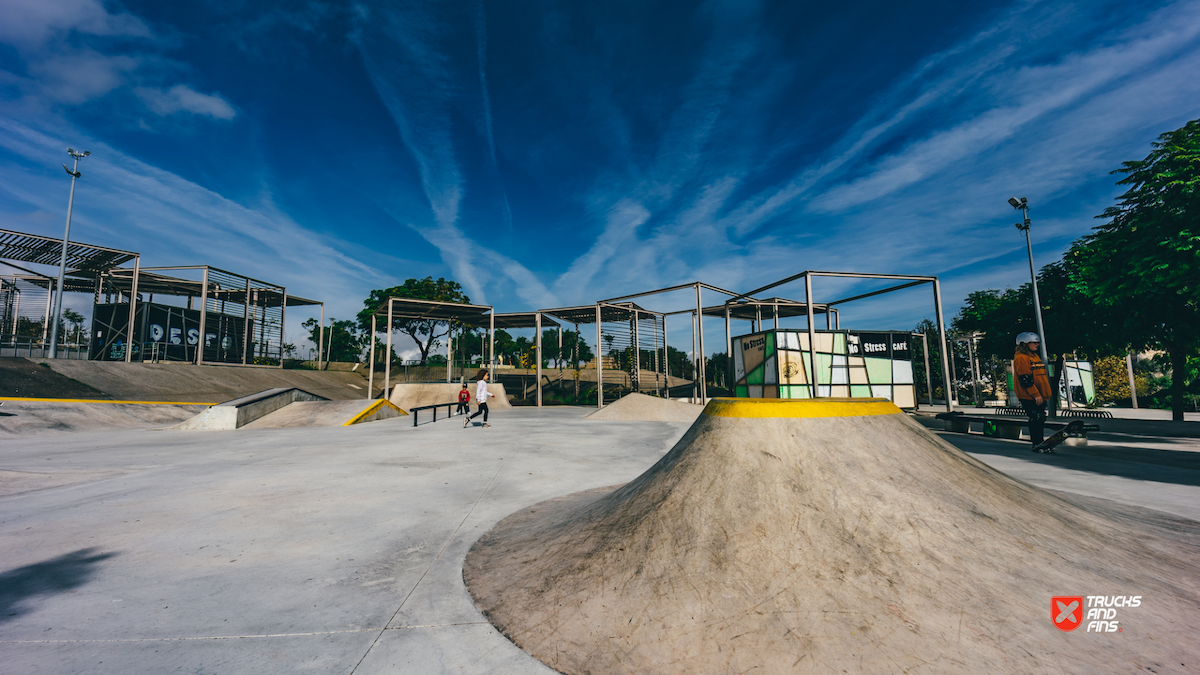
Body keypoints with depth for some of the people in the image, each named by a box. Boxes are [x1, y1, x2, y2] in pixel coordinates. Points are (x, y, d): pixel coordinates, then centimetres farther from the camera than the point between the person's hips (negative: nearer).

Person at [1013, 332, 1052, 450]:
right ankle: (1037, 444, -3)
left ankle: (1040, 442, 22)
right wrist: (1035, 394, -20)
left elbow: (1040, 377, 25)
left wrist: (1044, 394, 22)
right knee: (1036, 419, -9)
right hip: (1029, 397, -10)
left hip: (1039, 396, 10)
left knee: (1040, 418, 13)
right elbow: (1025, 379, -19)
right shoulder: (1021, 358, -14)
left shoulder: (1034, 356, 18)